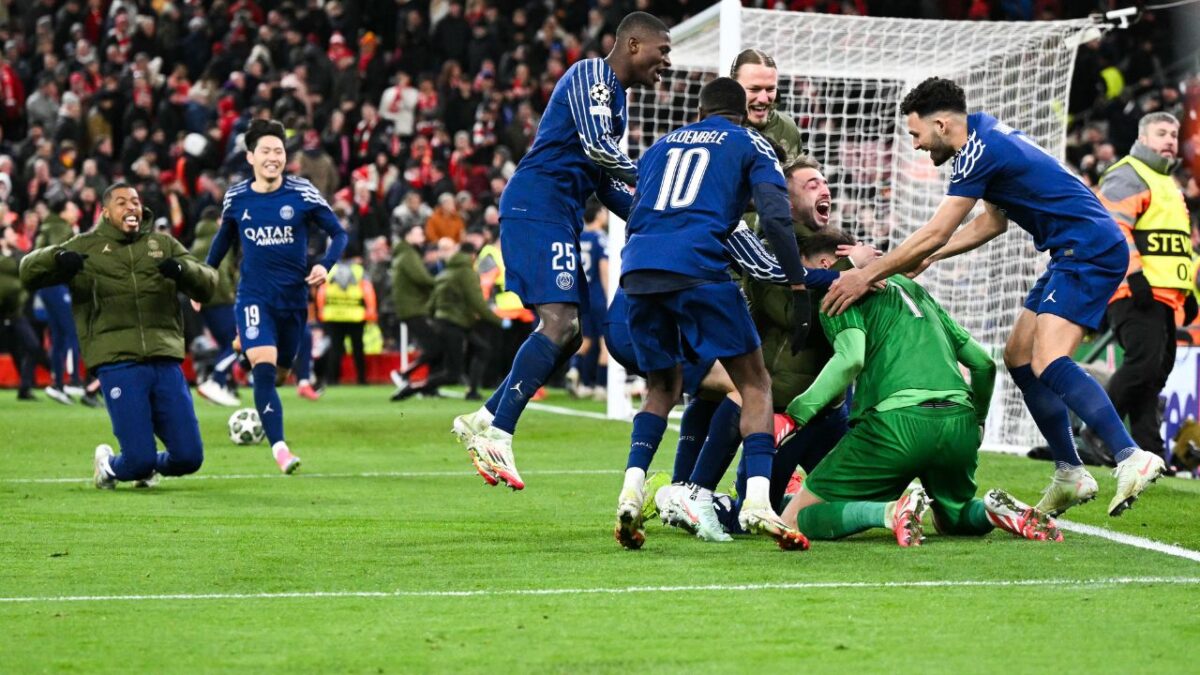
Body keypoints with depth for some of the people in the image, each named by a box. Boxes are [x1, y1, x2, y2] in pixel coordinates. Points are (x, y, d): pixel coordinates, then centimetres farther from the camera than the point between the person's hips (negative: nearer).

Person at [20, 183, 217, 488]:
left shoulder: (163, 244, 17)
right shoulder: (85, 247, 11)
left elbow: (208, 283, 11)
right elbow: (28, 272, 9)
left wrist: (183, 269, -12)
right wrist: (57, 257, -13)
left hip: (166, 361, 3)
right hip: (118, 362, -3)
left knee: (189, 458, -2)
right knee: (140, 458, -12)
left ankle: (146, 464, 32)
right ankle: (107, 462, 23)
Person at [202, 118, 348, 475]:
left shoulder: (301, 193, -7)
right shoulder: (236, 197, -1)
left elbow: (338, 233, 0)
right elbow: (224, 237, 18)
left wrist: (325, 265, -17)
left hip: (294, 297, 1)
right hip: (254, 297, -1)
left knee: (280, 372, 15)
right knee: (264, 369, -19)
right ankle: (279, 448, -23)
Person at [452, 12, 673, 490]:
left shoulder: (614, 95, 23)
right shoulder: (591, 75, -7)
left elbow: (605, 182, 27)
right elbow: (597, 147, -20)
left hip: (559, 217, 10)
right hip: (537, 205, -10)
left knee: (569, 334, 8)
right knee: (559, 322, -20)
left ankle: (483, 421, 11)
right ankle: (498, 435, -23)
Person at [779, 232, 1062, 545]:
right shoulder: (912, 288, 29)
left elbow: (850, 358, -12)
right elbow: (983, 361, 28)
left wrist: (798, 411, -9)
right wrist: (977, 420, 41)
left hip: (897, 420, -6)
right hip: (960, 423, 6)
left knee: (796, 520, 2)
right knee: (953, 518, 33)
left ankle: (892, 511, -22)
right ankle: (995, 509, -1)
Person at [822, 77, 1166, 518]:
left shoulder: (980, 150, -16)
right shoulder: (986, 135, 15)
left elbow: (935, 234, -19)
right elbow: (992, 222, 25)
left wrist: (867, 275, -15)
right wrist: (927, 257, 19)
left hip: (1091, 251, -11)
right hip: (1076, 254, 11)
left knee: (1047, 363, -23)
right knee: (1018, 356, 12)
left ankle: (1131, 458, -31)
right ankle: (1070, 474, 13)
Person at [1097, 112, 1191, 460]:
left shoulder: (1168, 185, 29)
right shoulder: (1127, 176, -4)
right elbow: (1113, 227, -18)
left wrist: (1187, 292, 28)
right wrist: (1135, 275, -25)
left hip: (1164, 297, 10)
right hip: (1138, 293, -10)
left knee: (1158, 370, 6)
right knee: (1144, 362, -20)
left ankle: (1147, 449, 7)